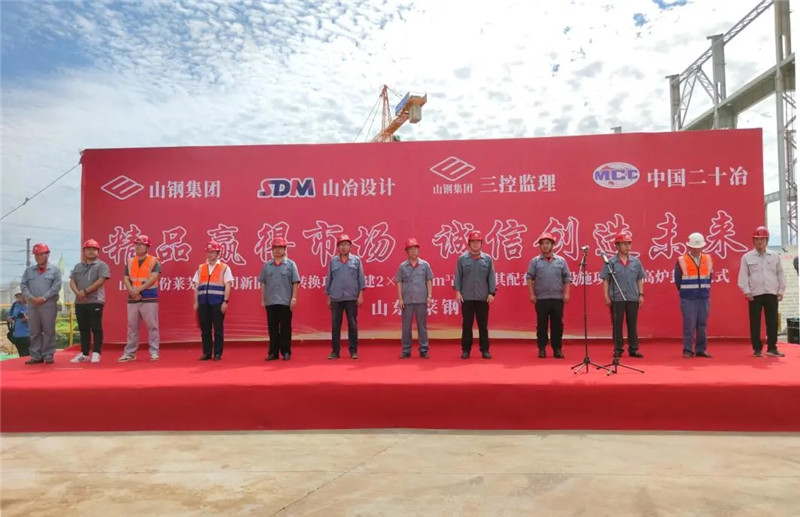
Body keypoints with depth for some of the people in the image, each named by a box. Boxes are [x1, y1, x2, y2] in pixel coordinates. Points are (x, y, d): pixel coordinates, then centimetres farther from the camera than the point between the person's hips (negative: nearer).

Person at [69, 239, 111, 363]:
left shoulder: (102, 265, -1)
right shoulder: (78, 266, 17)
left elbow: (100, 281, -12)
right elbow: (72, 282, 10)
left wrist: (85, 291, -16)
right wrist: (77, 293, -10)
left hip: (95, 302, -6)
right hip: (79, 302, 6)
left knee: (96, 328, -4)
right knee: (83, 329, 11)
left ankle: (96, 353, 1)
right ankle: (84, 354, 17)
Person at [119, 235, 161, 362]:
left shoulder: (154, 261, -1)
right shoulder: (130, 262, 13)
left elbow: (153, 278, -13)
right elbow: (126, 279, 6)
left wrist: (138, 289, -18)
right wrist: (132, 291, -12)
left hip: (149, 298, -5)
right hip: (132, 299, 5)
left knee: (152, 326, -3)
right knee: (132, 326, 8)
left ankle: (154, 352, 3)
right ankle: (130, 352, 14)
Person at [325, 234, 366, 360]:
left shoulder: (356, 260, 5)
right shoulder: (333, 261, 9)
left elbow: (361, 278, 2)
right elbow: (329, 280, 11)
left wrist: (361, 295, -4)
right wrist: (328, 297, 8)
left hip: (352, 298, -1)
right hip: (336, 298, 1)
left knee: (353, 325, 3)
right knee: (335, 325, 3)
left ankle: (353, 350, 10)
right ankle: (335, 351, 11)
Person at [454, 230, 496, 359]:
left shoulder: (487, 259, 5)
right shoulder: (462, 258, 3)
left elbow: (491, 277, 4)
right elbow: (458, 276, 3)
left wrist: (492, 293, -3)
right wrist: (458, 291, -5)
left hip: (483, 298, 1)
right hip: (466, 298, -1)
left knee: (483, 325, 7)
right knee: (466, 325, 6)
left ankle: (485, 350, 15)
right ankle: (466, 350, 14)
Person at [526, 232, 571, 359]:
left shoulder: (561, 261, 7)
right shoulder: (535, 261, 4)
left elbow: (567, 278, 7)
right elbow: (529, 278, 2)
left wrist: (566, 293, -2)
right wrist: (531, 294, -5)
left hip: (557, 298, 1)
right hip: (541, 298, -1)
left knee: (557, 324, 5)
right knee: (542, 324, 4)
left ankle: (557, 349, 14)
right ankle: (542, 348, 12)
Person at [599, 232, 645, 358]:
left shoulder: (636, 261, 7)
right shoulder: (610, 262, -1)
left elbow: (640, 280, 11)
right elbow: (606, 280, -1)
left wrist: (641, 294, 5)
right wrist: (606, 296, -6)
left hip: (633, 298, 2)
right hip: (616, 298, -2)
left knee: (632, 324, 8)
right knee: (617, 325, 4)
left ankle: (633, 349, 16)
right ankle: (618, 349, 13)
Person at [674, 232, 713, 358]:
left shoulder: (708, 259, 8)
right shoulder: (681, 261, -5)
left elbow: (709, 277, 15)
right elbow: (678, 280, 0)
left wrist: (705, 291, 10)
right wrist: (684, 293, 5)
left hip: (704, 298, 4)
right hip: (688, 299, -4)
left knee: (702, 325, 8)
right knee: (689, 324, -6)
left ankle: (701, 350, 17)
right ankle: (688, 350, 1)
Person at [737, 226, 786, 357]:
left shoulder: (774, 256, 9)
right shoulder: (747, 257, 2)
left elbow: (780, 274, 11)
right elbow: (743, 276, -2)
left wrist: (781, 290, 5)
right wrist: (746, 291, -9)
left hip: (772, 293, 2)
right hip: (754, 294, -2)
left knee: (772, 322, 4)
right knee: (755, 322, 1)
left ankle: (772, 348, 13)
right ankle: (757, 349, 8)